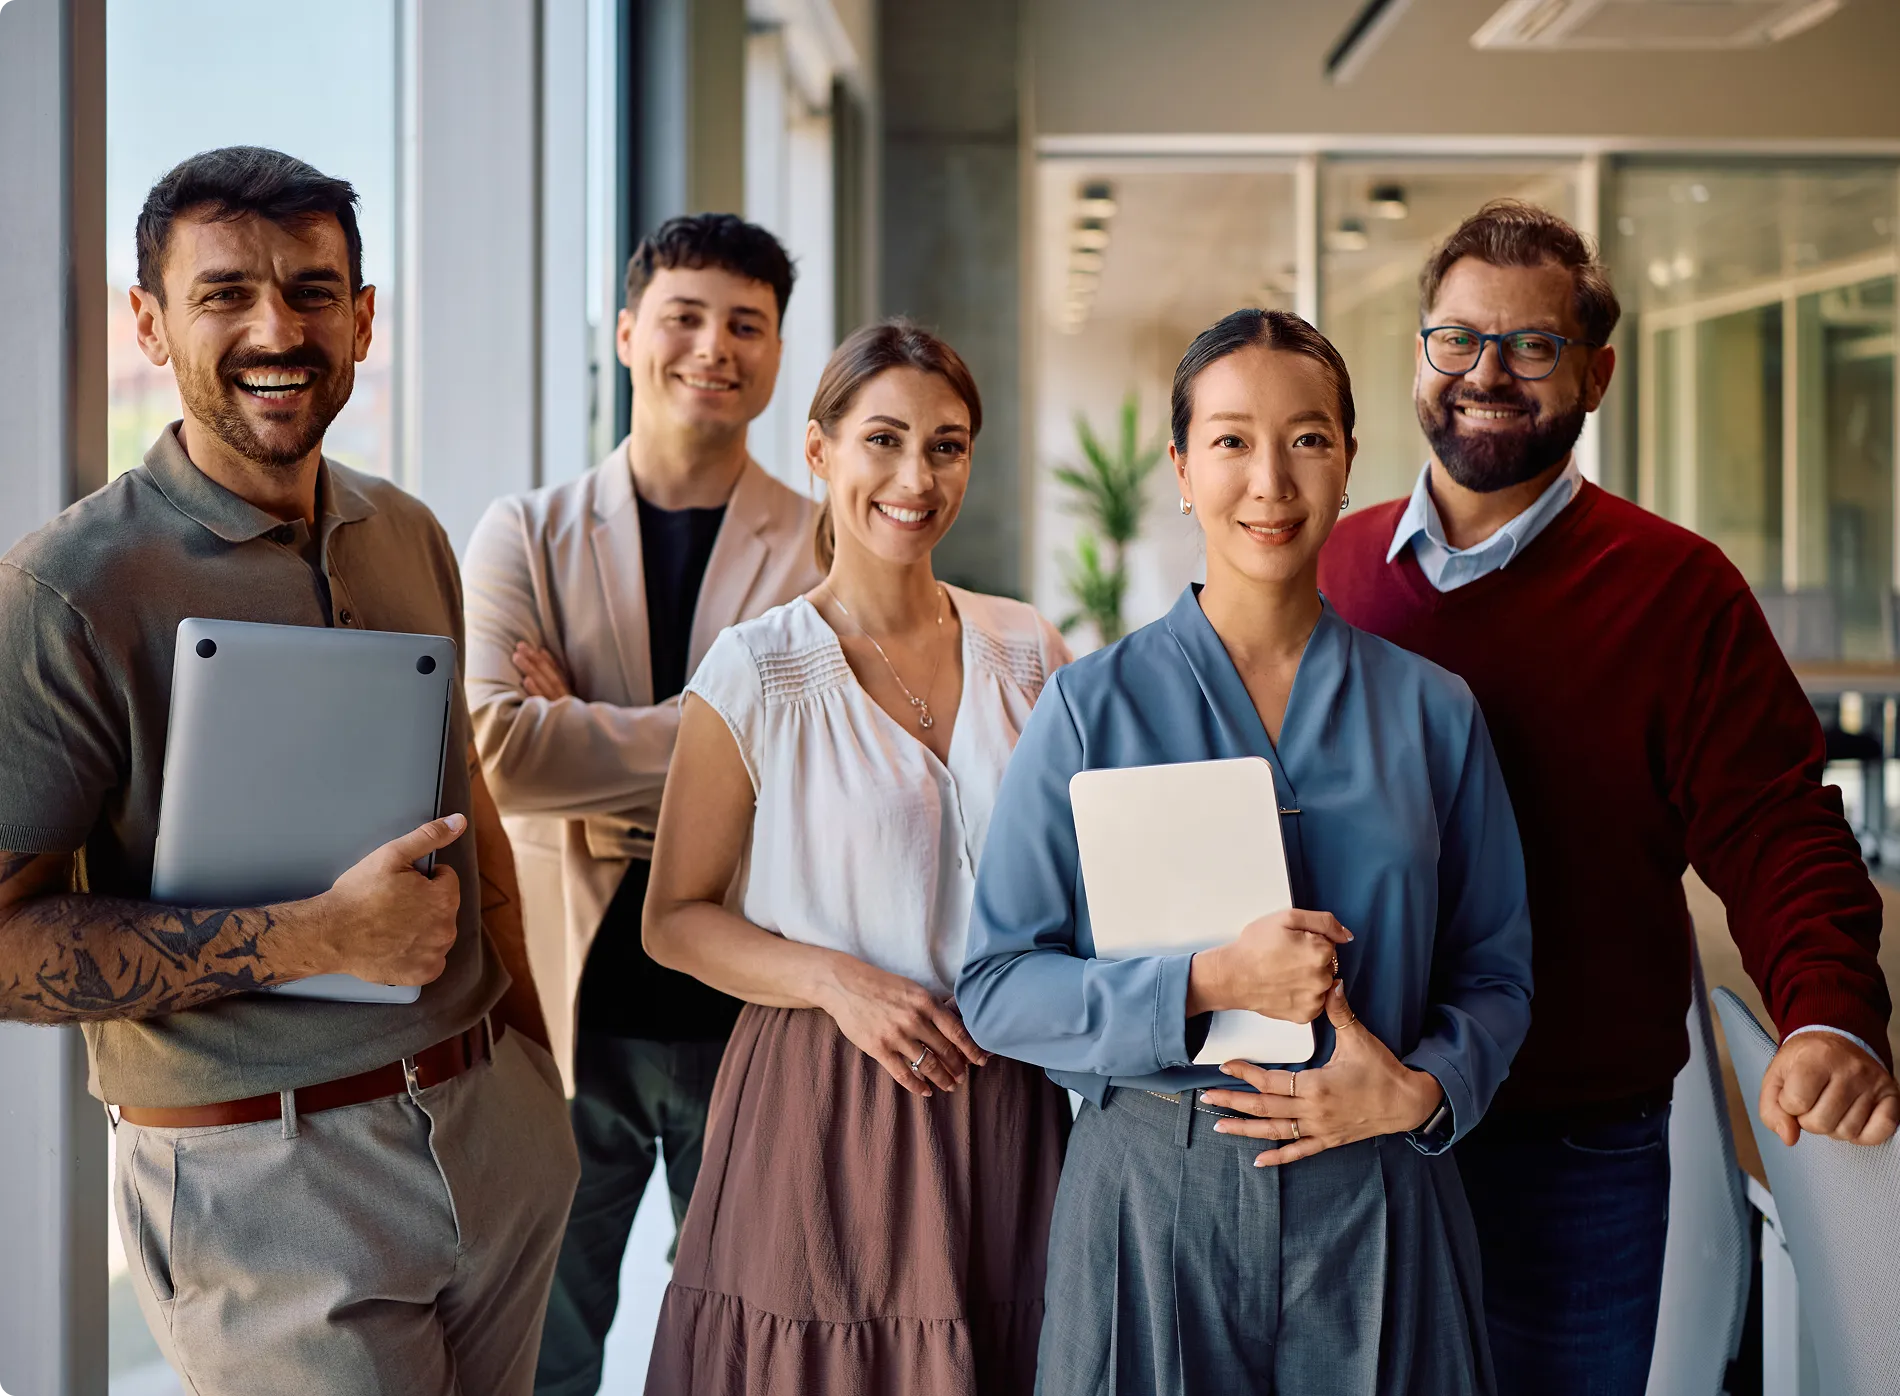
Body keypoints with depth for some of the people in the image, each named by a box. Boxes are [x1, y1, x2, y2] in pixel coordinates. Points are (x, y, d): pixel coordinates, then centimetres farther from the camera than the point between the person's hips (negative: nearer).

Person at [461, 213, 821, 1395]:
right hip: (569, 1000, 1)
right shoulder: (526, 535, 2)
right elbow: (488, 750, -14)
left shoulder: (827, 553, 1)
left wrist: (589, 746, -13)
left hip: (754, 1007, 0)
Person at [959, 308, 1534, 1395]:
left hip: (1372, 1198, 2)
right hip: (1153, 1193, -1)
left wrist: (1423, 1088, -11)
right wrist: (1204, 986, -17)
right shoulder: (1094, 706, -2)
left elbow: (1496, 971, 8)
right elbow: (997, 988, -5)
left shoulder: (1432, 712, 3)